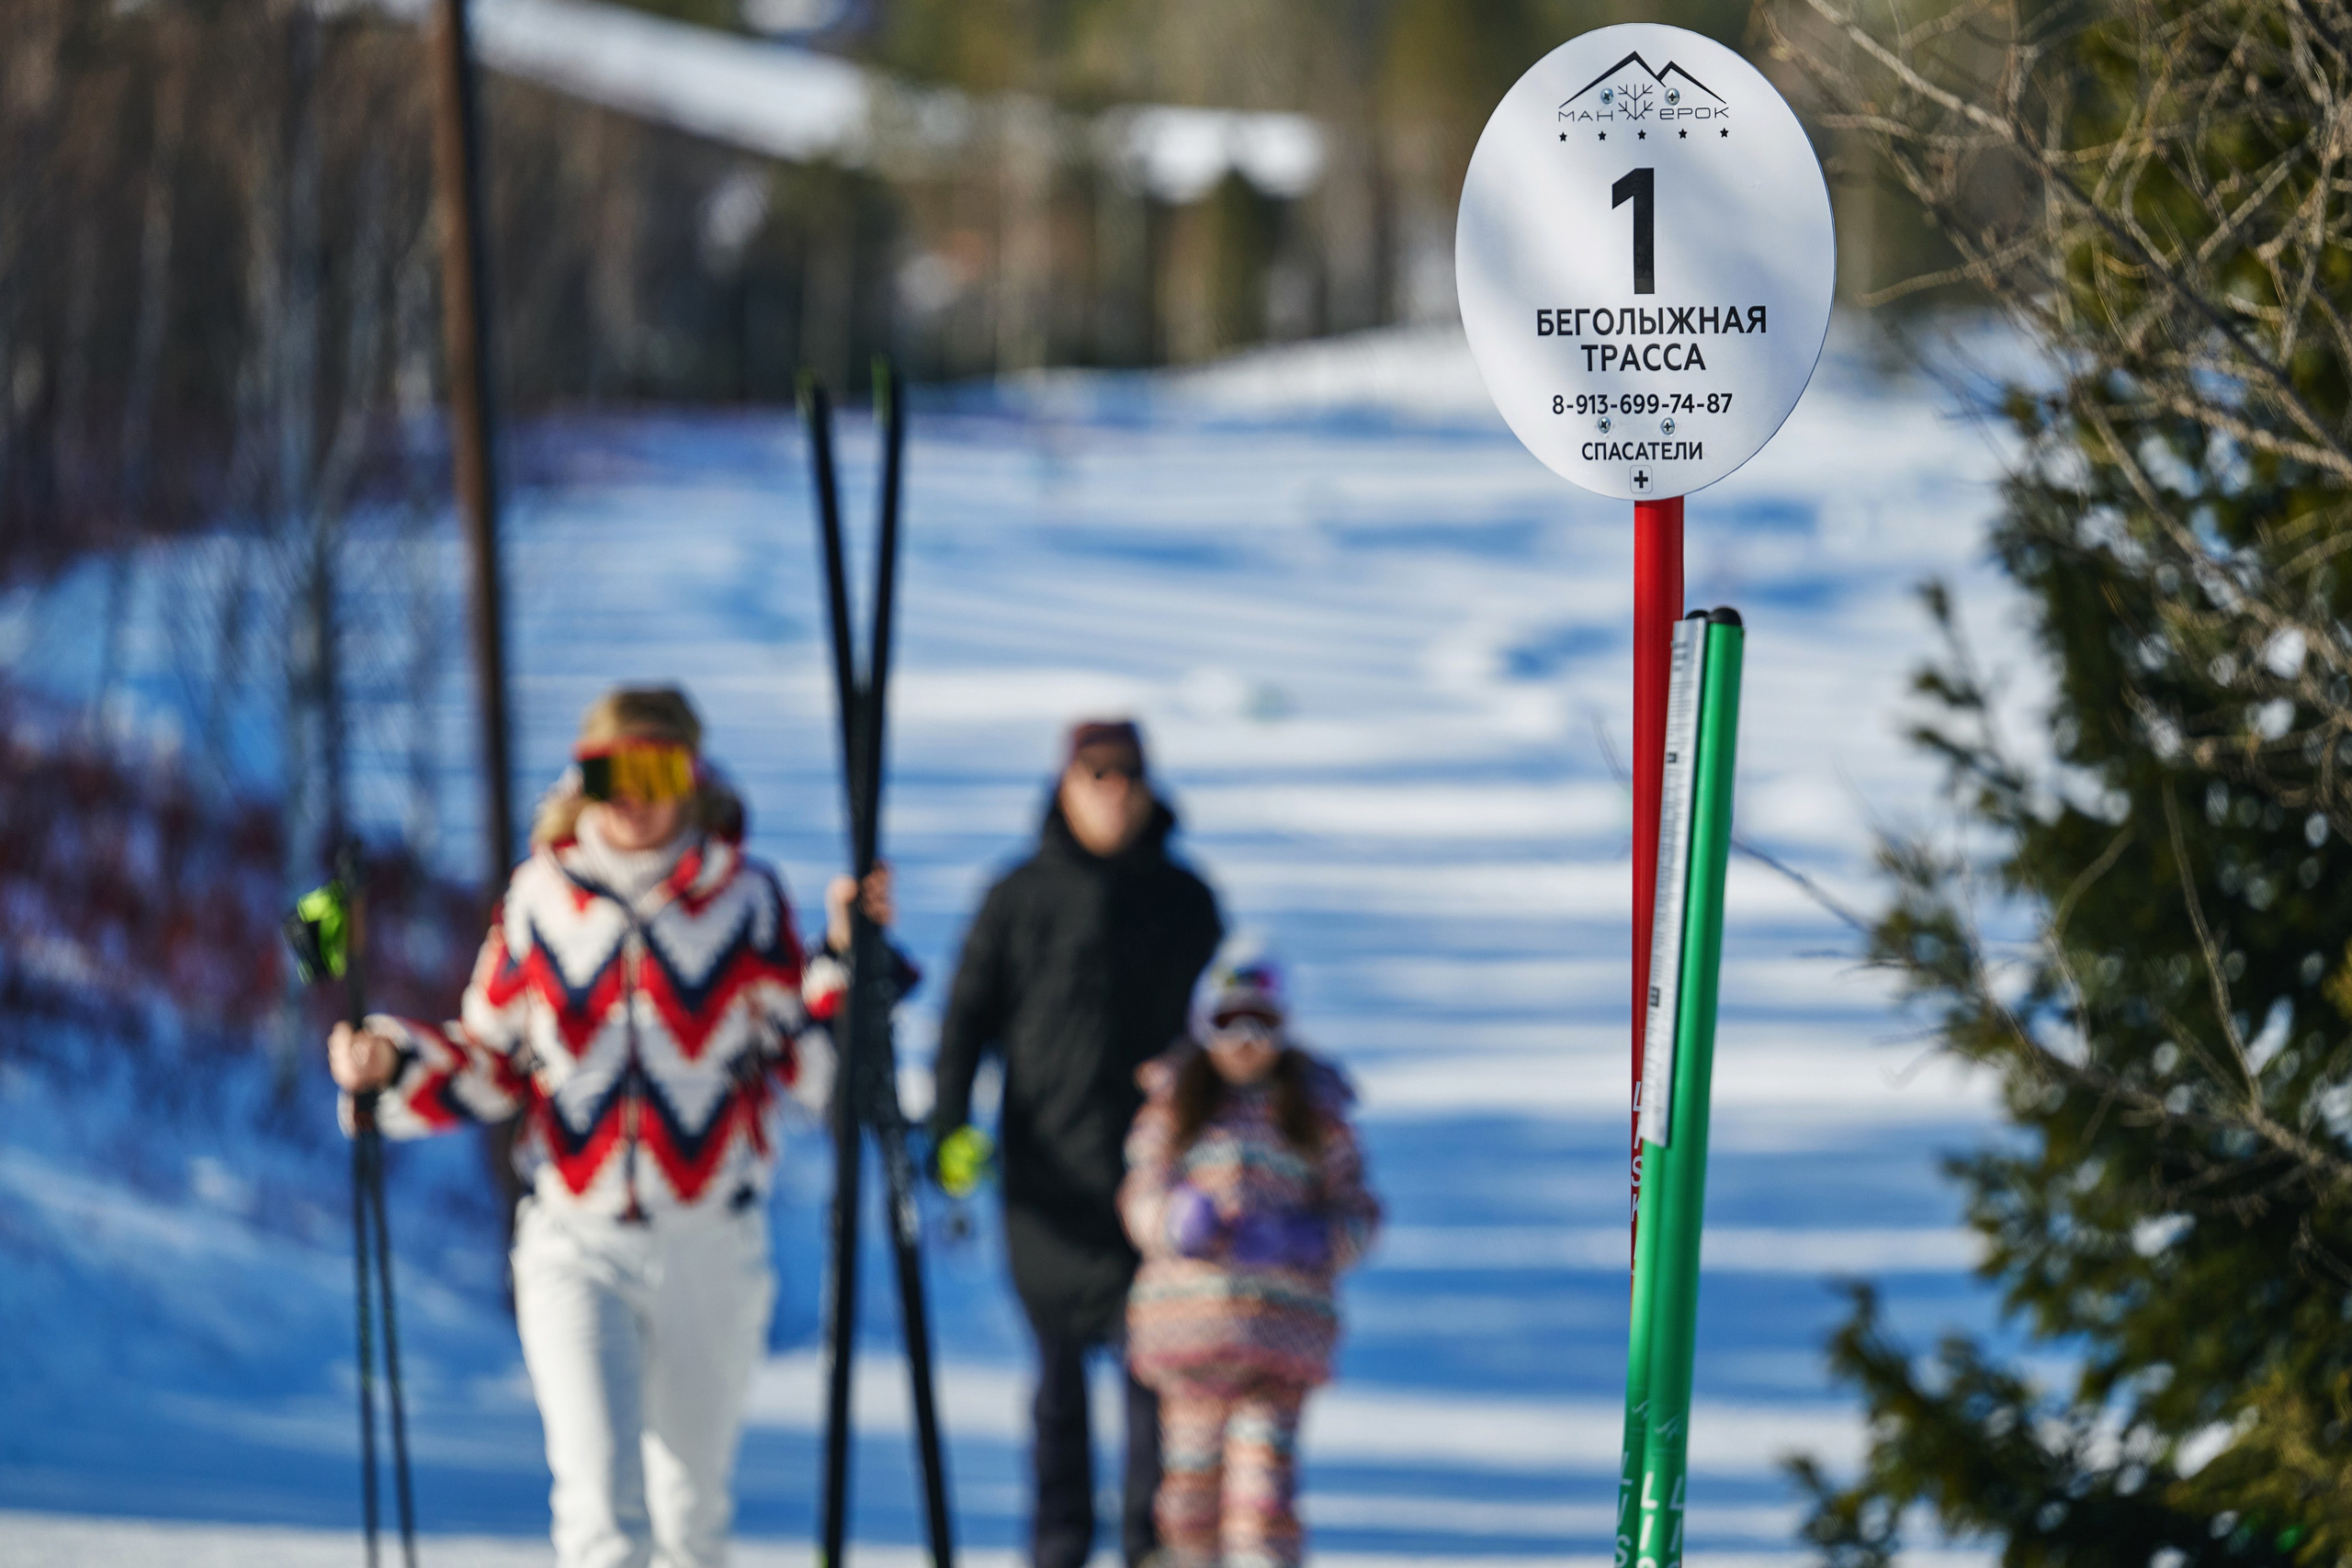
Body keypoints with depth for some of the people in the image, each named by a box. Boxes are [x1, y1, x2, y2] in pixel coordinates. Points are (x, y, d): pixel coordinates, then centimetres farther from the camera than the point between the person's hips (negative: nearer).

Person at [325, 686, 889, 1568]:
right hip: (576, 1243, -1)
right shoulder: (539, 899, 3)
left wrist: (846, 965, -12)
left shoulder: (745, 899, 0)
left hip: (711, 1248, 1)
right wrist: (389, 1066, -7)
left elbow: (811, 1072, 1)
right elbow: (486, 1068, 10)